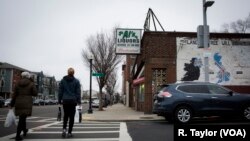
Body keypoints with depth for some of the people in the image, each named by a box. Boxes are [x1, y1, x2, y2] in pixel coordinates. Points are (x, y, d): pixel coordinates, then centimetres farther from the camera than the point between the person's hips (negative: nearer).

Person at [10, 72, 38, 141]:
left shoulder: (18, 84, 5)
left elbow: (14, 95, 5)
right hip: (27, 104, -4)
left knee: (22, 118, 21)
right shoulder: (31, 84, -3)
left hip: (18, 103, 4)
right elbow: (35, 93, -5)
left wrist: (12, 105, 9)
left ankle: (24, 131, 39)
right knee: (22, 119, -4)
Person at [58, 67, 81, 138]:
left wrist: (59, 100, 10)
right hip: (73, 101, -2)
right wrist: (79, 101, 2)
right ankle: (69, 132, 7)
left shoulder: (63, 80, 3)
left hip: (65, 101, 2)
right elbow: (78, 92, -3)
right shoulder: (76, 81, -2)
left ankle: (64, 128, -1)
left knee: (65, 115, 18)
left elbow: (60, 91, 4)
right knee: (71, 117, 5)